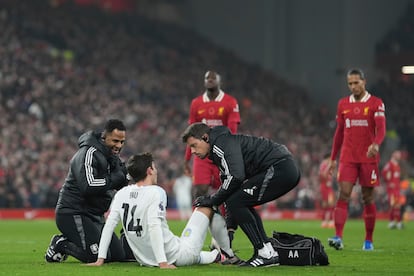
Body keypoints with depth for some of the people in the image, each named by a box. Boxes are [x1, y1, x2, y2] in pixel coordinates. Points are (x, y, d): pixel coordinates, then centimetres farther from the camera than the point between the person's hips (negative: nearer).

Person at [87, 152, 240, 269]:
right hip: (177, 256, -6)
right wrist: (163, 263, -29)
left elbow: (108, 225, -3)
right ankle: (229, 255, 31)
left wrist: (100, 259, 0)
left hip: (146, 261, 6)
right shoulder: (156, 192, -19)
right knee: (207, 207, 16)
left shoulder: (121, 194, -2)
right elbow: (154, 227, -28)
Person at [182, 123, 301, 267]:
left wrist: (213, 199, -9)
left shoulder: (221, 143, -9)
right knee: (242, 205, 18)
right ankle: (267, 252, 12)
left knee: (235, 203, -9)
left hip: (279, 169, -11)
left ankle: (266, 254, -10)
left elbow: (236, 177, -22)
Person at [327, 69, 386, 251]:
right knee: (343, 195, -11)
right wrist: (333, 158, 16)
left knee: (368, 199, 4)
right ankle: (338, 237, -20)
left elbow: (381, 129, -12)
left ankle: (369, 240, 13)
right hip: (347, 158, 2)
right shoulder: (343, 104, 11)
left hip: (369, 158, -2)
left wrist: (376, 144, -32)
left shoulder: (376, 104, -1)